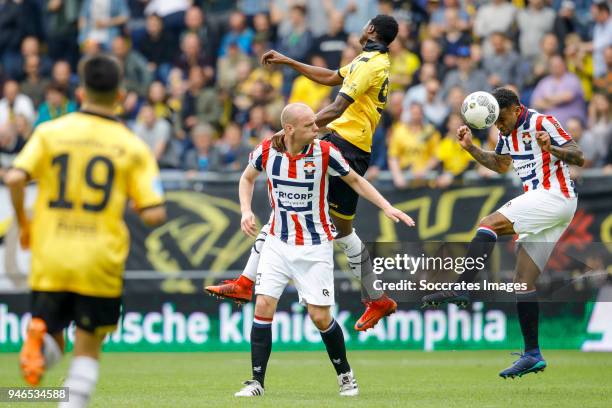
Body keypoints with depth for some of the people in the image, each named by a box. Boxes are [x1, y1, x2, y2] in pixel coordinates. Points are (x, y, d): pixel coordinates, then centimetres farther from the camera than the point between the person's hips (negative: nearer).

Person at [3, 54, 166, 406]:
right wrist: (135, 201, 17)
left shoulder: (50, 132, 2)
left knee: (52, 341, 14)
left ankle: (39, 338, -22)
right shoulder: (133, 147, -1)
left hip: (50, 259, 1)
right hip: (100, 262, -1)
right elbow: (154, 214, -6)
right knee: (88, 351, 11)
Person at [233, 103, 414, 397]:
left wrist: (386, 207, -7)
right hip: (278, 242, 2)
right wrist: (246, 210, -3)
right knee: (263, 306, -10)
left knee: (320, 317, -3)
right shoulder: (266, 151, -9)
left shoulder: (325, 152, -14)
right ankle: (257, 382, -1)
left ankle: (345, 374, 21)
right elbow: (247, 178, 12)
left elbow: (355, 180, 2)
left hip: (315, 247, -2)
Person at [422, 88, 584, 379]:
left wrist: (552, 148, -33)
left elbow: (579, 158, -14)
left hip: (554, 198, -9)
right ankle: (532, 354, 5)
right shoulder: (508, 133, 14)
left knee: (489, 224, -21)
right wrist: (471, 148, 17)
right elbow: (500, 165, 32)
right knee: (523, 280, 4)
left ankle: (461, 289, -28)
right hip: (540, 202, 9)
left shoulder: (541, 123, -10)